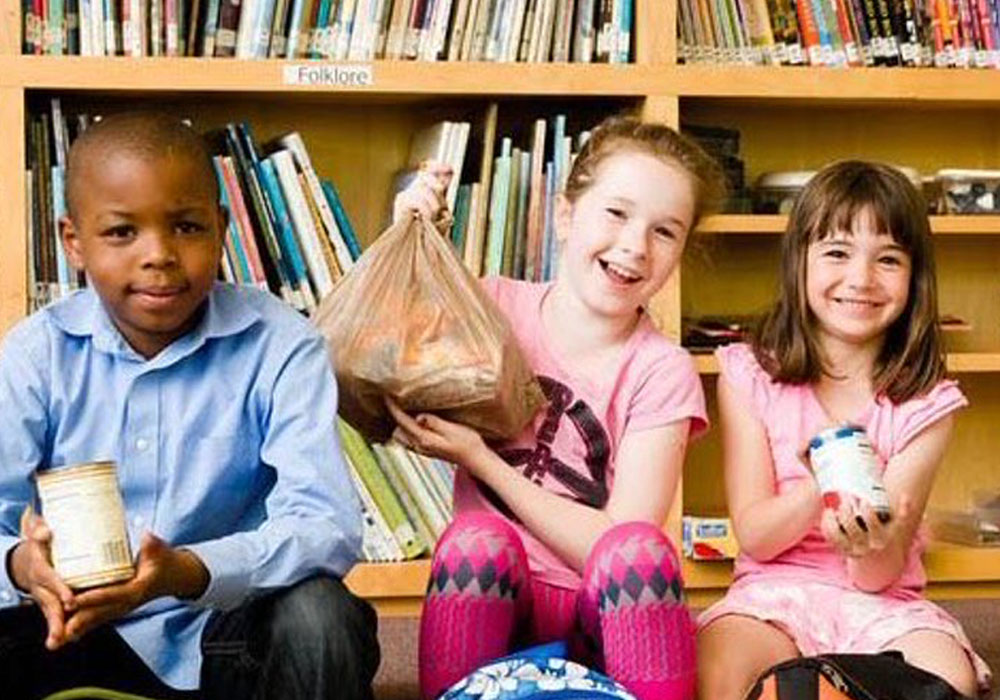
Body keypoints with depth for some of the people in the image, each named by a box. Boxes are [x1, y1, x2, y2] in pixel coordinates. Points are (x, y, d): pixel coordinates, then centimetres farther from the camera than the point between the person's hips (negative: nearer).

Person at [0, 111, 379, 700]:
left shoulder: (279, 346, -11)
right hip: (83, 631, 1)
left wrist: (187, 572, -40)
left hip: (229, 632, -1)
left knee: (321, 617, -31)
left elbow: (329, 525, -22)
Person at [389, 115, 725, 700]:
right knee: (477, 537, -31)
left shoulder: (661, 373, -5)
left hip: (606, 613, -1)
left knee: (636, 547, -33)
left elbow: (623, 550, -12)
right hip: (493, 600, 2)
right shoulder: (495, 306, 2)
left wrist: (478, 458, -14)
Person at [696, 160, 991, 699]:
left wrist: (871, 546, -30)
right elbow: (752, 536, -5)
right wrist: (816, 492, -26)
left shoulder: (924, 402, -1)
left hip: (879, 604, 2)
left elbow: (879, 574, -5)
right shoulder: (750, 376, -1)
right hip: (774, 593, -2)